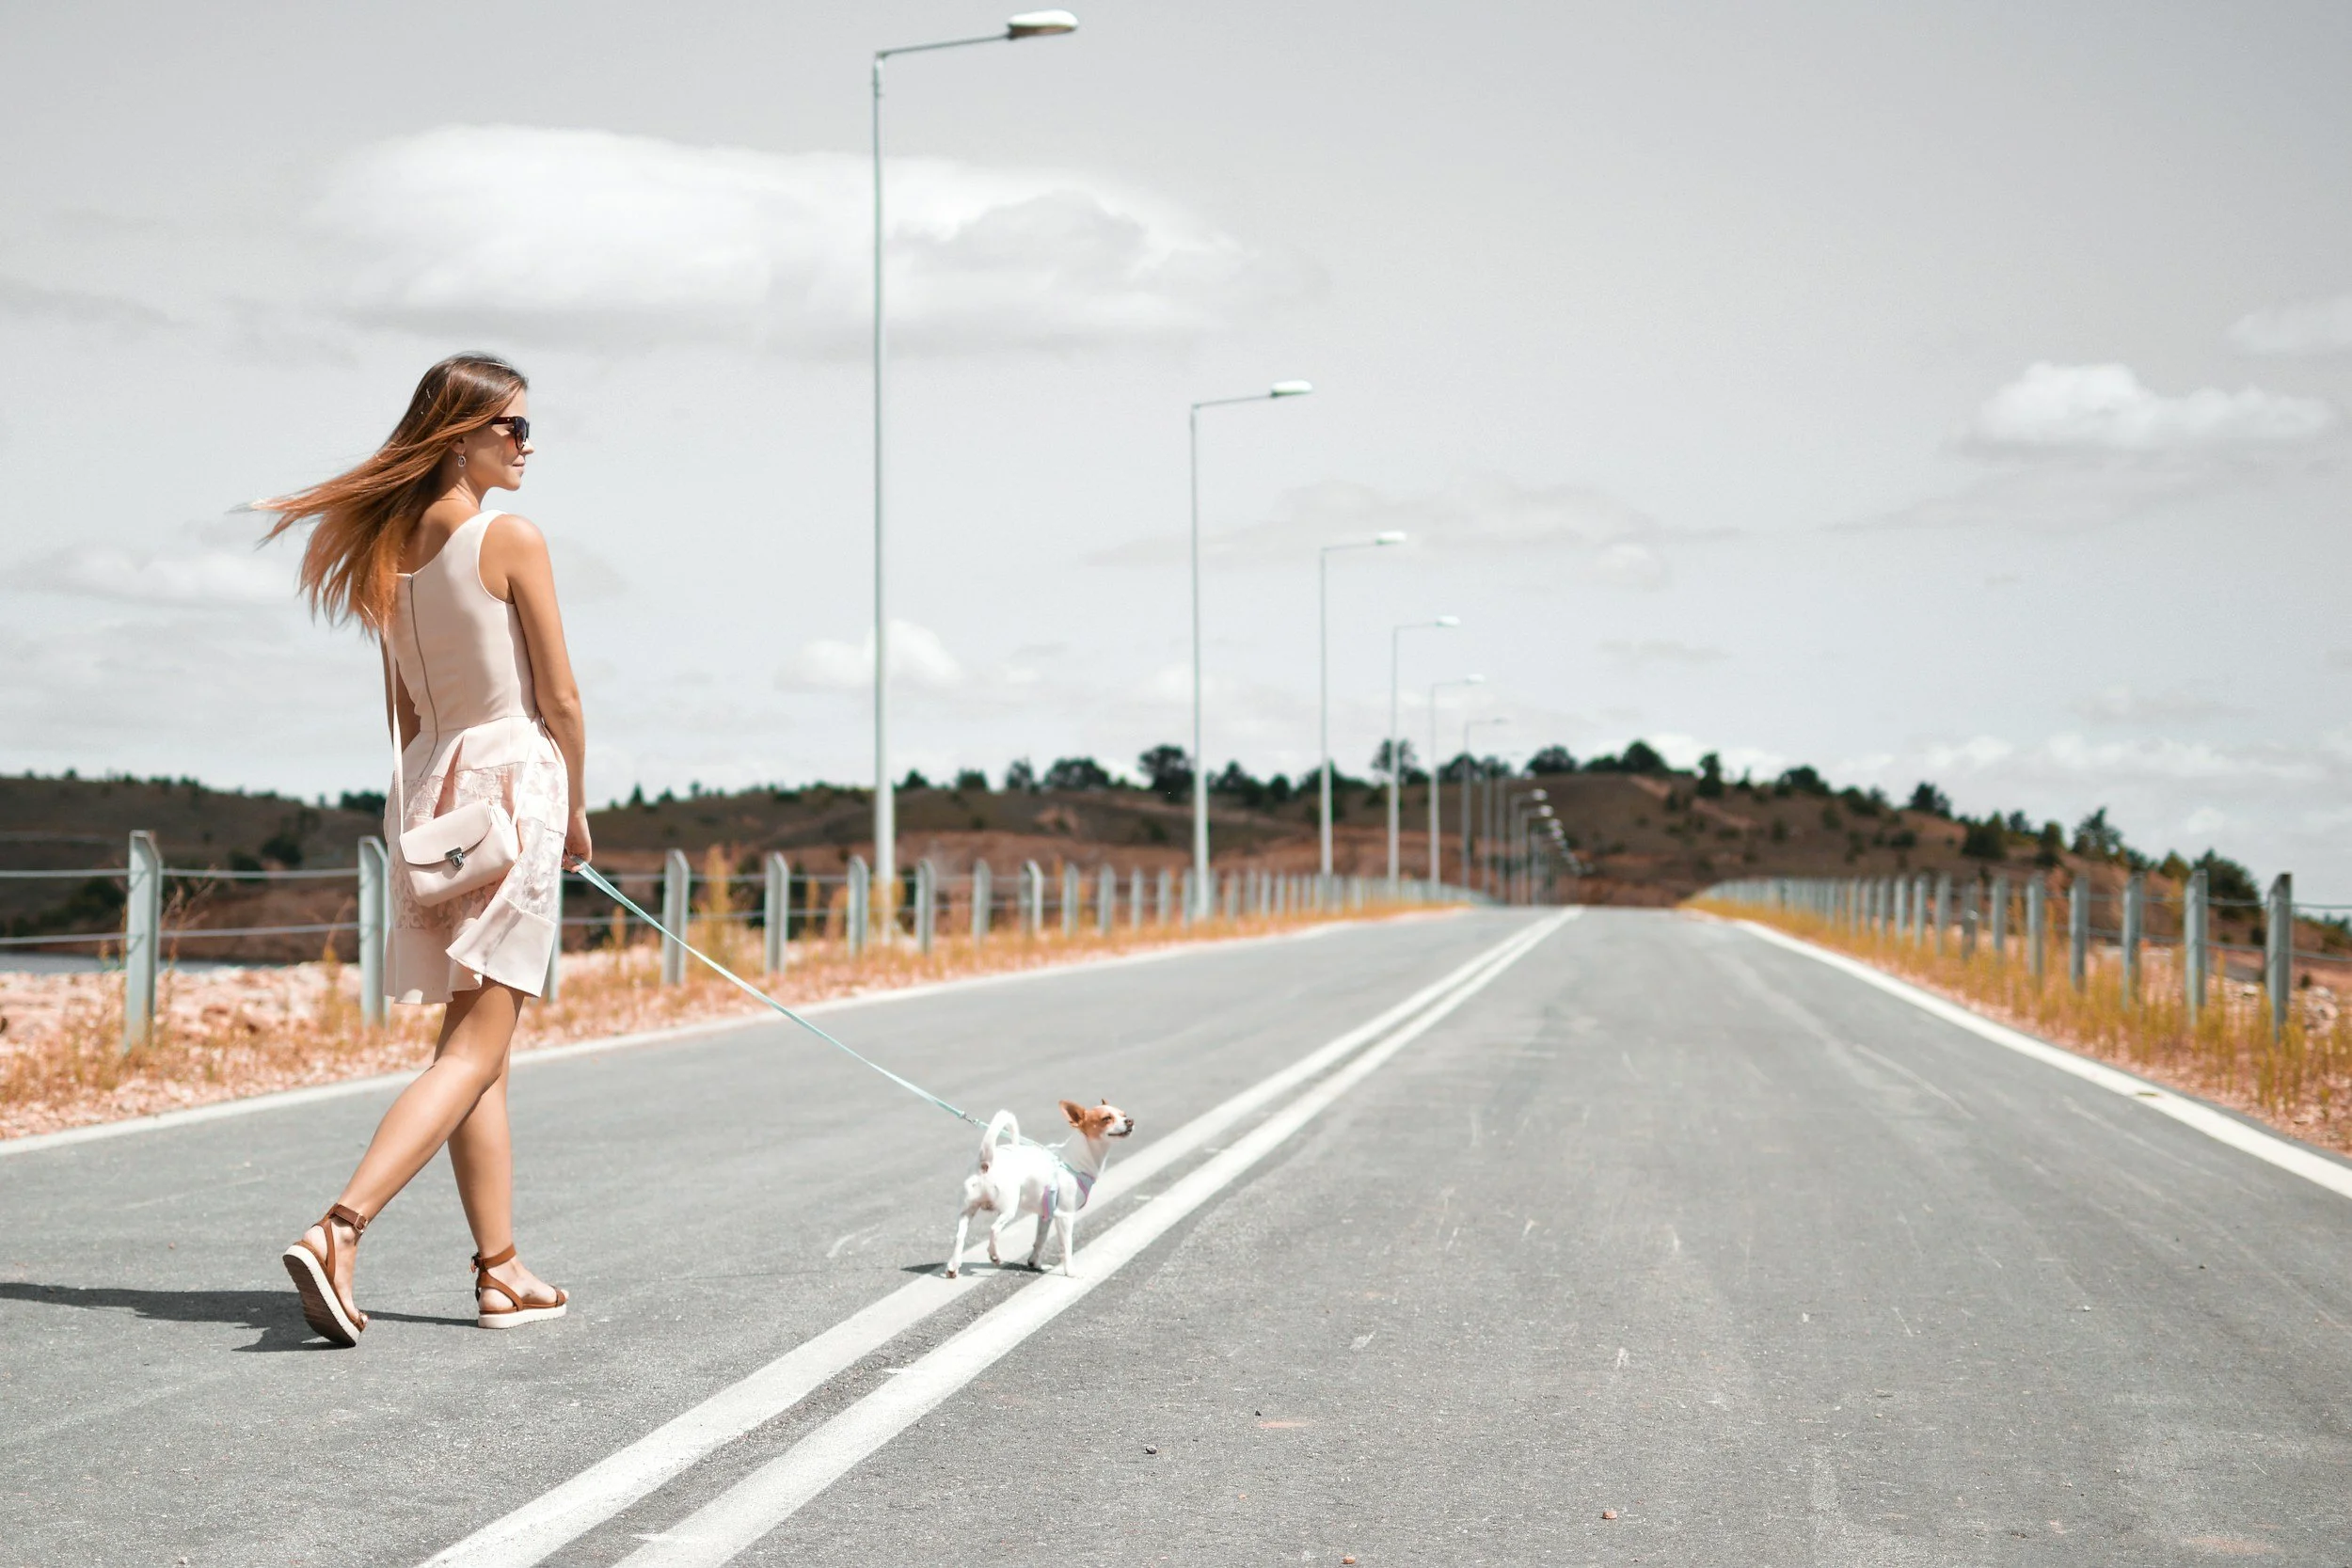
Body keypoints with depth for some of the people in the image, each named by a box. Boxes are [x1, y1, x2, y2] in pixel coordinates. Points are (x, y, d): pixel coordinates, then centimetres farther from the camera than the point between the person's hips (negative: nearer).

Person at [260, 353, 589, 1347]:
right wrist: (576, 812, 5)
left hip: (430, 784, 8)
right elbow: (559, 698, -7)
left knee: (479, 1042, 13)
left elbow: (404, 707, 15)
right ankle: (339, 1229, -24)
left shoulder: (391, 549, 11)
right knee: (475, 1048, -9)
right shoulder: (511, 540, -9)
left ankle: (499, 1272, 16)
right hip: (513, 770, -8)